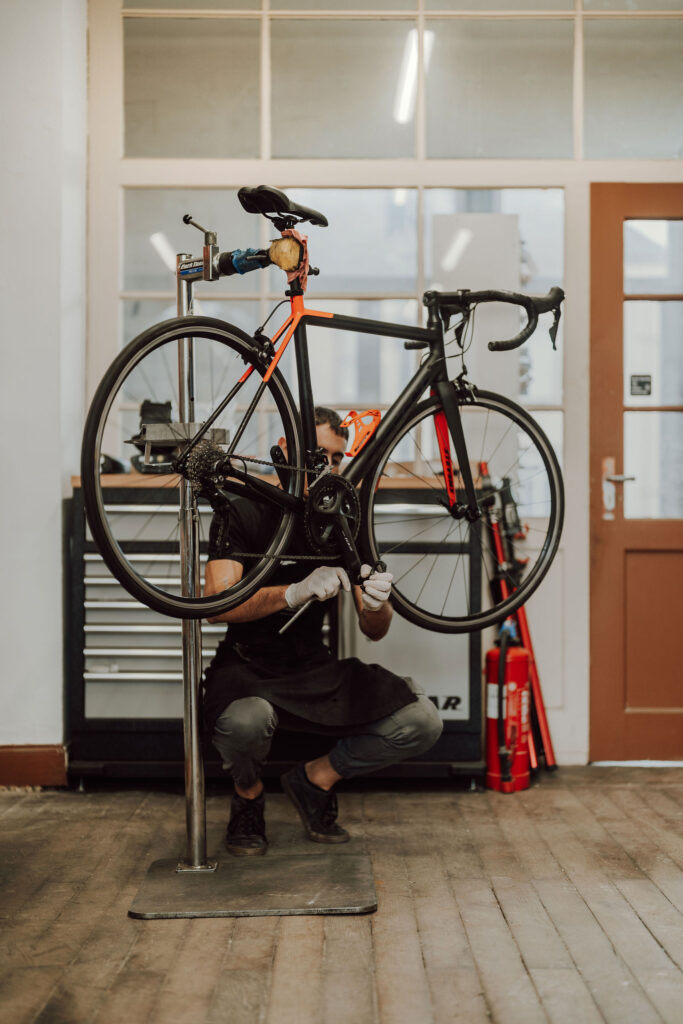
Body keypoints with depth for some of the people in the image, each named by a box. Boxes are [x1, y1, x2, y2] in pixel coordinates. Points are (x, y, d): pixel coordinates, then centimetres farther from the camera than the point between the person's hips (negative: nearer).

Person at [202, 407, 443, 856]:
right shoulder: (245, 514, -8)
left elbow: (375, 631, 2)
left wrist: (377, 605, -23)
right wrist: (295, 592, -36)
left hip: (316, 671, 4)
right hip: (248, 667, -4)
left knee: (422, 722, -16)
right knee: (245, 721, -39)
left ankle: (315, 779, 9)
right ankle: (249, 796, -1)